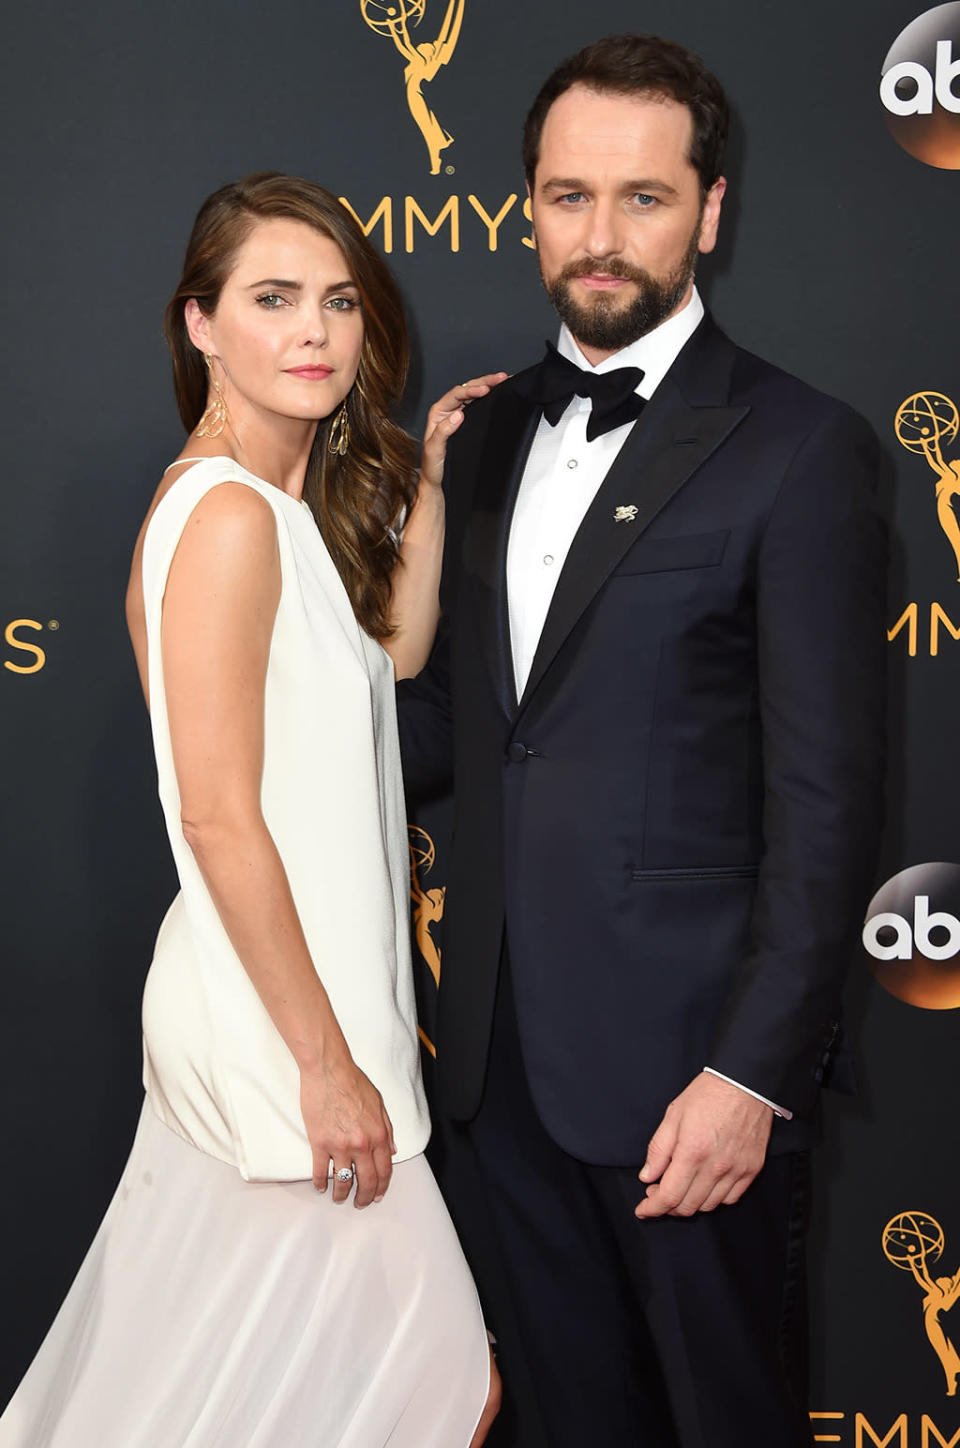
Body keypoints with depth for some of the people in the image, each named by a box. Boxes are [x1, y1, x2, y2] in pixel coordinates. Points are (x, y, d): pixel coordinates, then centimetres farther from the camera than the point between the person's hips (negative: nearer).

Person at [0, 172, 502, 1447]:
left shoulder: (293, 498, 9)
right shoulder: (230, 515, -20)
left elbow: (393, 649, 24)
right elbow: (221, 819, -23)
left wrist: (426, 484, 13)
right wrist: (329, 1064, -19)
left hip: (280, 989, 10)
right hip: (275, 1014, -9)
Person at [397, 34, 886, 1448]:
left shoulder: (796, 447, -10)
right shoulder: (492, 431, 11)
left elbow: (825, 797, -13)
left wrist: (754, 1073, -17)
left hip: (690, 1054, -5)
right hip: (512, 1044, 6)